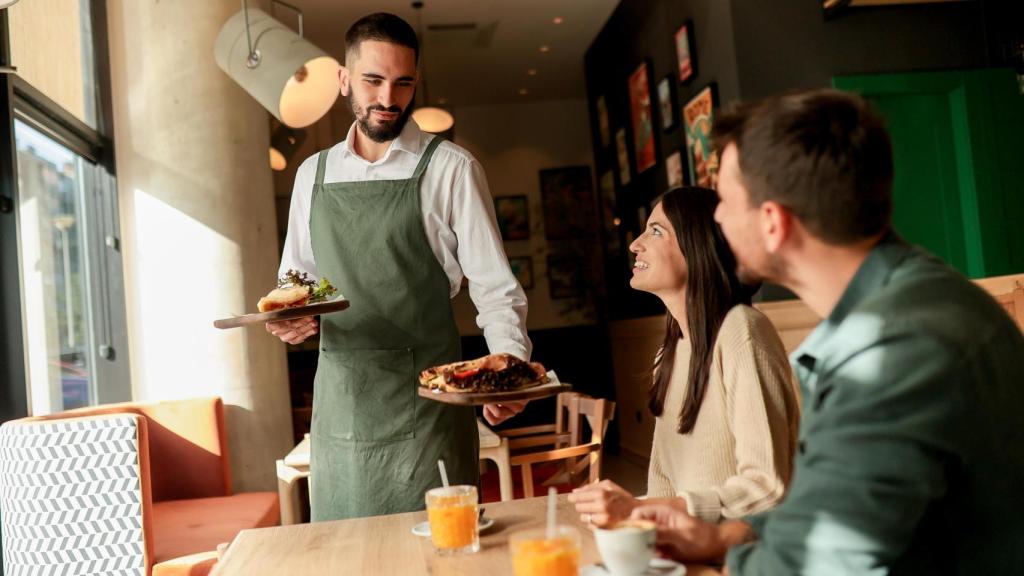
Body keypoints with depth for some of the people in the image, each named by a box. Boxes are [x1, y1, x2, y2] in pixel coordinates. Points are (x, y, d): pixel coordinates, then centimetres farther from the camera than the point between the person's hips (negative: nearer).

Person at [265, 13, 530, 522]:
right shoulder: (313, 174, 10)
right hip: (338, 402, 4)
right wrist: (286, 320, -4)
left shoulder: (450, 169, -4)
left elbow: (495, 288, -5)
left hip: (424, 403, -4)